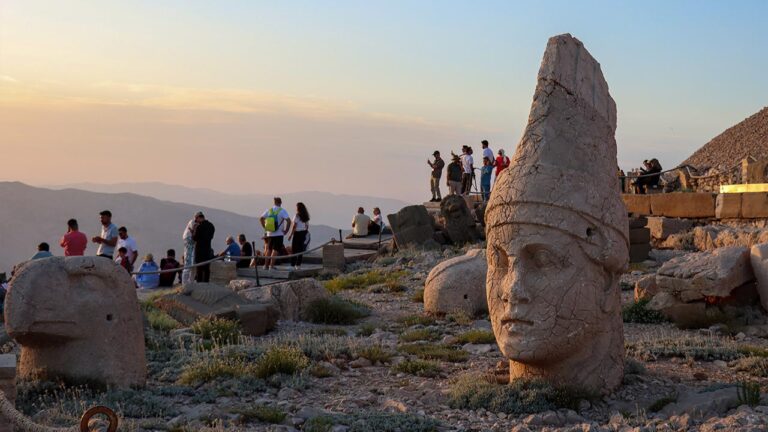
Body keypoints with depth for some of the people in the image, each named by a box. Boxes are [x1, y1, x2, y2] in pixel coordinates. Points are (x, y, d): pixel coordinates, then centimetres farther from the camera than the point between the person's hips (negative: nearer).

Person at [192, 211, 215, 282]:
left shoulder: (198, 226, -15)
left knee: (199, 268, -2)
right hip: (208, 249, 6)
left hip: (200, 249, -6)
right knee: (207, 268, 11)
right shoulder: (211, 226, 6)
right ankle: (206, 281, 13)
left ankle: (199, 282, -3)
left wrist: (193, 231, 3)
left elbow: (194, 238, -13)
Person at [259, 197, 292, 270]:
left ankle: (266, 265, 16)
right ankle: (271, 266, -7)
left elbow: (261, 219, 10)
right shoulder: (282, 211, -9)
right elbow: (288, 220, -19)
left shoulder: (269, 211, 5)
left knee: (269, 250, 15)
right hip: (278, 234, -4)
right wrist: (286, 230, -9)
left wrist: (265, 228, 14)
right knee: (275, 250, -2)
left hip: (269, 234, 4)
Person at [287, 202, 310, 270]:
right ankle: (298, 264, 9)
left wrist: (290, 235, -8)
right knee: (300, 249, 8)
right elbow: (307, 226, 11)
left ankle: (293, 264, -4)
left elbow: (294, 226, -12)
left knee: (294, 249, -1)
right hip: (304, 233, 6)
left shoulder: (297, 215, -10)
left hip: (297, 233, -6)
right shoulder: (305, 216, 8)